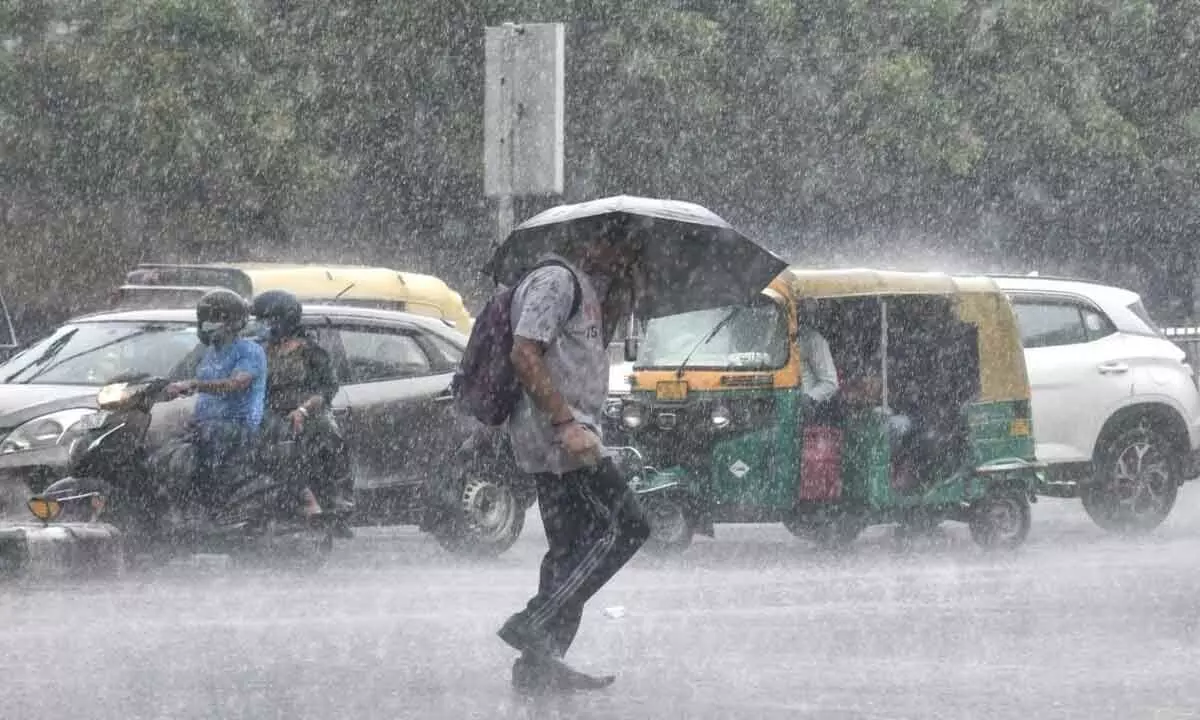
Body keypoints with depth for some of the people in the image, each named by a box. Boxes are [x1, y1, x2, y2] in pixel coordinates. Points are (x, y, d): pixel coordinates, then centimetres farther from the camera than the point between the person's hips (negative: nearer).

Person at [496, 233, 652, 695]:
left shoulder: (591, 292, 22)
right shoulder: (557, 281, -9)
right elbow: (525, 355, -18)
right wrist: (567, 424, -23)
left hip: (570, 436, 11)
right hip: (554, 435, -11)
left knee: (573, 550, 10)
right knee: (624, 527, -14)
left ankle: (539, 665, 12)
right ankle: (535, 625, -17)